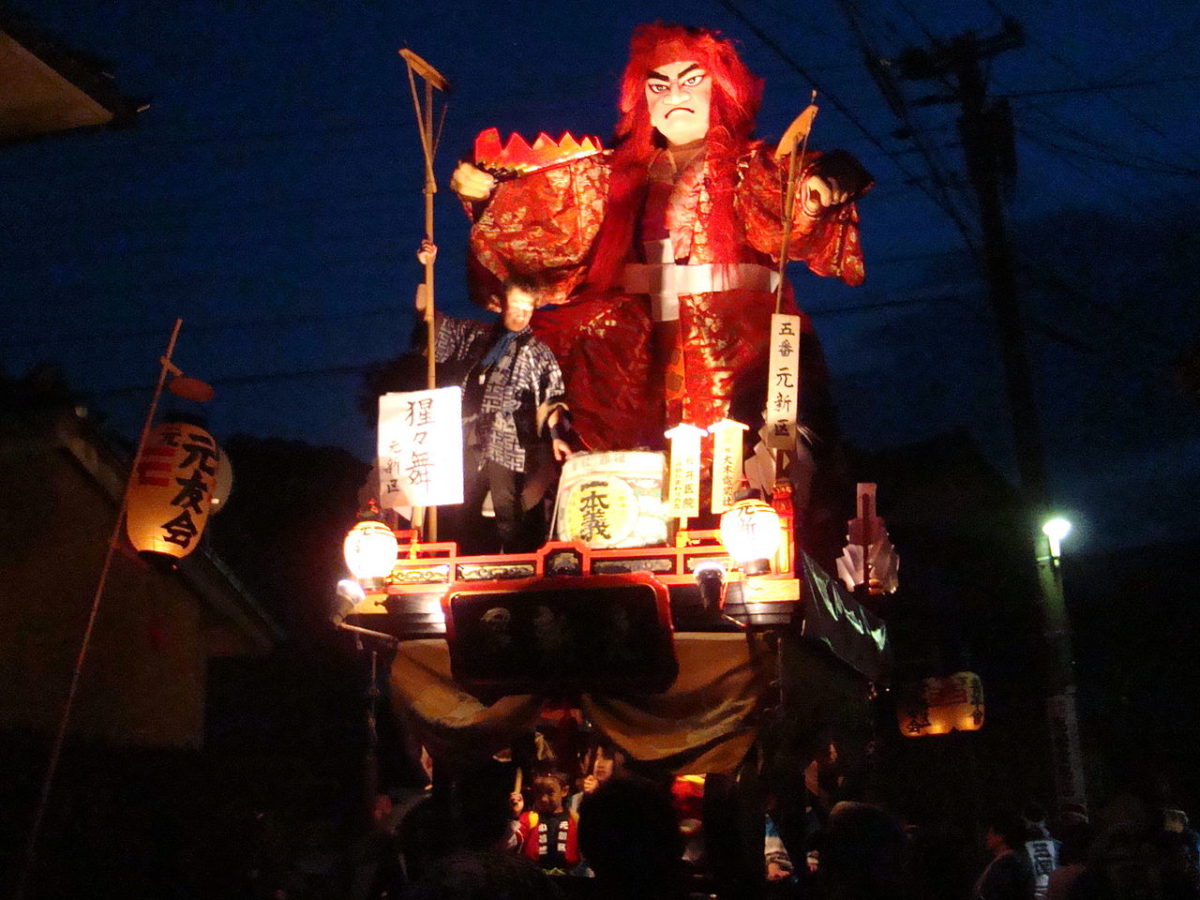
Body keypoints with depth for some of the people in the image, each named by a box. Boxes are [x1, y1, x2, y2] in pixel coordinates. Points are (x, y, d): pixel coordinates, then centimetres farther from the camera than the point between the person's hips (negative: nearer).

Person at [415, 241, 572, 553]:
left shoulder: (537, 352, 10)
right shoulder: (475, 336, 17)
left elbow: (552, 398, 4)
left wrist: (557, 435, -12)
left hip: (507, 448, -4)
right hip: (469, 443, 4)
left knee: (509, 521, -10)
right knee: (463, 516, 4)